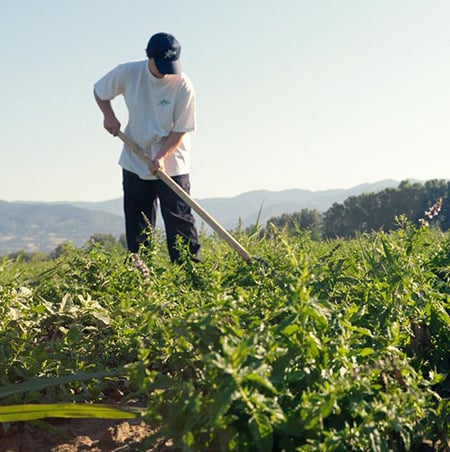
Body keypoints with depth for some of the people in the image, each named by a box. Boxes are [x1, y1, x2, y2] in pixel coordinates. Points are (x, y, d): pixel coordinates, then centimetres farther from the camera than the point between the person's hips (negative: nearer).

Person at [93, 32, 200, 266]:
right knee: (137, 220, 9)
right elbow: (99, 91, 10)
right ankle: (137, 265, 19)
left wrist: (161, 157, -24)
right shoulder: (127, 73, -9)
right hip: (135, 161, 3)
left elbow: (181, 130, -14)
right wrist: (109, 116, -4)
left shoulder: (182, 85, -17)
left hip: (171, 164, -3)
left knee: (178, 218, -6)